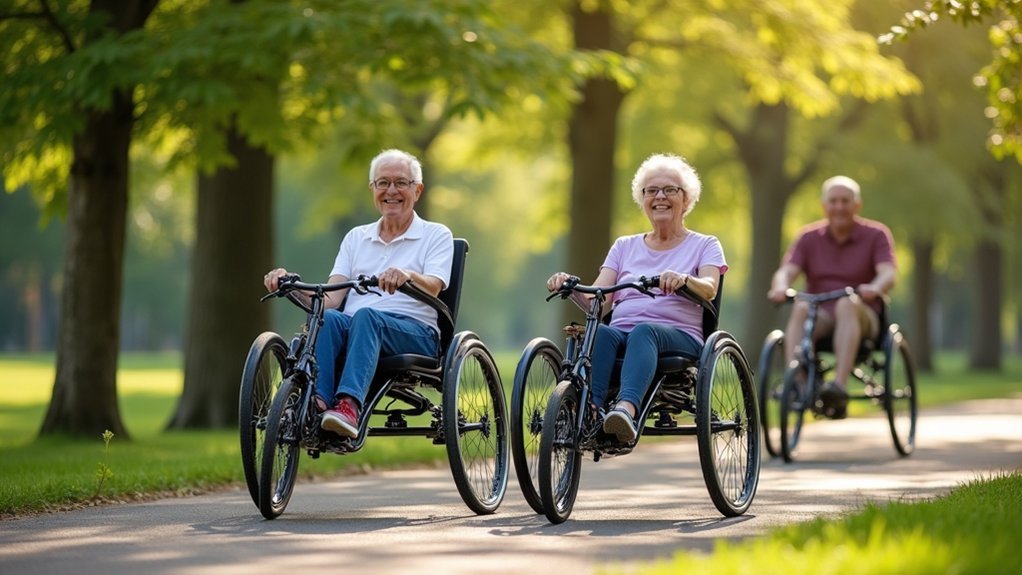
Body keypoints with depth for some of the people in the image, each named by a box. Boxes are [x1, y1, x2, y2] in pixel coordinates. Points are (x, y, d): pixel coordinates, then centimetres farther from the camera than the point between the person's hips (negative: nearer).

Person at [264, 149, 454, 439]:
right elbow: (330, 299, 10)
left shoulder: (436, 235, 11)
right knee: (329, 318, -31)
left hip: (415, 333, -3)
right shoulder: (356, 237, 22)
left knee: (366, 317, -36)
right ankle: (316, 403, -47)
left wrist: (407, 276, -33)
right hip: (353, 326, 3)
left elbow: (433, 288, -10)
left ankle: (349, 406, -56)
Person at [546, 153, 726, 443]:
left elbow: (709, 289, -7)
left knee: (644, 331, -38)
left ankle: (626, 408, -63)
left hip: (679, 337, -3)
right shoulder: (625, 246, 25)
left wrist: (684, 280, -30)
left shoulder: (705, 245, 16)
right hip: (621, 334, 3)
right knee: (599, 331, -33)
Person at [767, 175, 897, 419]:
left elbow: (888, 273, -12)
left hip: (861, 318, -2)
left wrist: (874, 288, -37)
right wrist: (780, 286, -29)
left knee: (847, 303, -36)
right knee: (801, 309, -31)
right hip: (821, 318, 2)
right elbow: (787, 270, -3)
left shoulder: (876, 234, 4)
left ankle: (840, 385, -49)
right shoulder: (809, 238, 11)